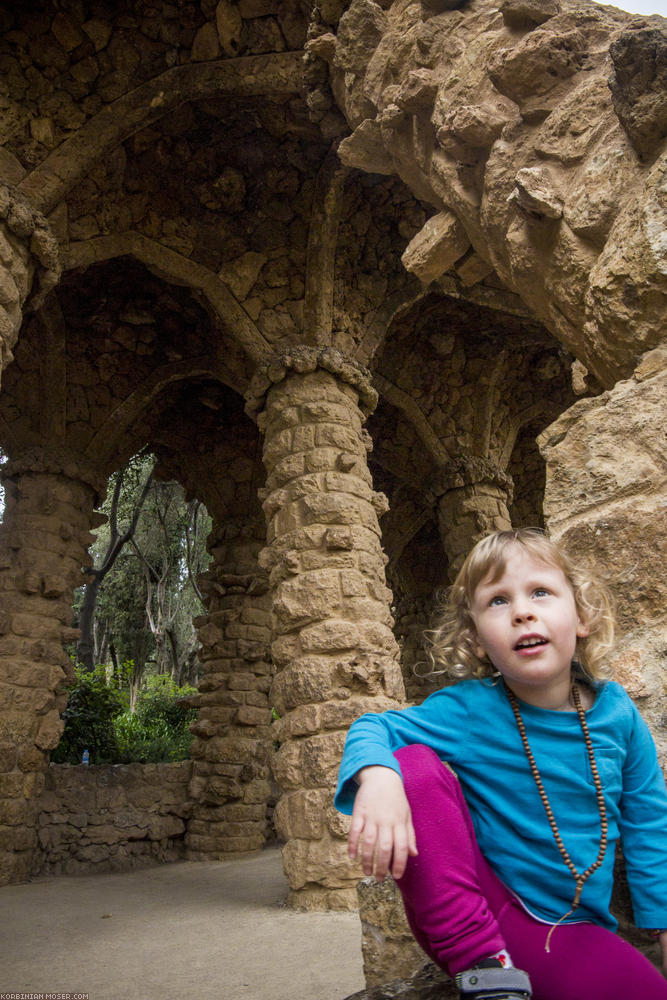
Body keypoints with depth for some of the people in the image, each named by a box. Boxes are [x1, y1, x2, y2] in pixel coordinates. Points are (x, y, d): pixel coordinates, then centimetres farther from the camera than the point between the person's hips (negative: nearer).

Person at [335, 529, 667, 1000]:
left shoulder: (618, 714, -6)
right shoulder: (470, 709, -13)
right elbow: (373, 727, -13)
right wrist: (377, 775, -35)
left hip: (565, 928, 0)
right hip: (465, 909, 0)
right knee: (412, 764, -23)